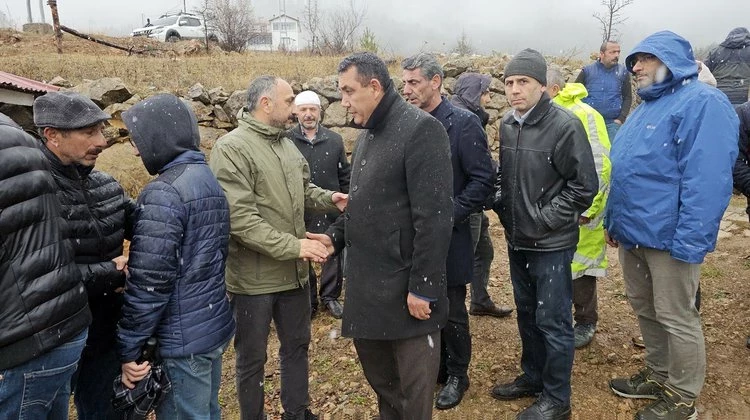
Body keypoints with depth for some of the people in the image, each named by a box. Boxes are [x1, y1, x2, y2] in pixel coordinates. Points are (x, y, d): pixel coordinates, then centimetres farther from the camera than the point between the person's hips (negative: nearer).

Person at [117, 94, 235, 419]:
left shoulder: (165, 192, -20)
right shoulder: (208, 179, 9)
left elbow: (149, 281, -22)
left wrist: (128, 348, -12)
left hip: (183, 338, -9)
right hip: (215, 324, 9)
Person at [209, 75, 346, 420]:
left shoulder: (286, 143, 6)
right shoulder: (232, 148, -18)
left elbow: (303, 190, 17)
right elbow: (239, 218, -25)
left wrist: (329, 198, -4)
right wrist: (293, 246, -25)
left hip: (294, 271, 8)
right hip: (253, 277, -7)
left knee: (297, 346, 22)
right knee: (252, 359, 12)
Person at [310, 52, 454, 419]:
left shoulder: (420, 130, -15)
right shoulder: (366, 136, 13)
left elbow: (434, 217, -20)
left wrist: (422, 287, -20)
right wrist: (336, 236, 6)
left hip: (405, 287, -8)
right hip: (366, 283, 8)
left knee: (413, 389, 8)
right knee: (377, 371, 22)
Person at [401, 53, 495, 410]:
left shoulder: (463, 123, -10)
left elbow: (483, 179, -12)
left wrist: (451, 214, -19)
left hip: (449, 237, -5)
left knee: (452, 311, 9)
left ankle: (457, 375, 29)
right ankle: (435, 367, 36)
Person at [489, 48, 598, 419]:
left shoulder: (564, 126, -15)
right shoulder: (507, 124, 5)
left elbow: (585, 185, -14)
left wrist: (544, 220, -16)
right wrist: (501, 203, 4)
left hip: (551, 245, -7)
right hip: (516, 241, 7)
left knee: (553, 321, 4)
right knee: (527, 313, 19)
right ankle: (533, 376, 38)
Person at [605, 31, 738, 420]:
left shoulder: (702, 103, -14)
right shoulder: (647, 106, 16)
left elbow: (707, 180, -21)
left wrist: (688, 242, -24)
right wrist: (613, 219, 19)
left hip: (668, 237, -9)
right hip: (633, 232, 9)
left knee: (675, 318, 4)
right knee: (644, 309, 19)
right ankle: (658, 375, 36)